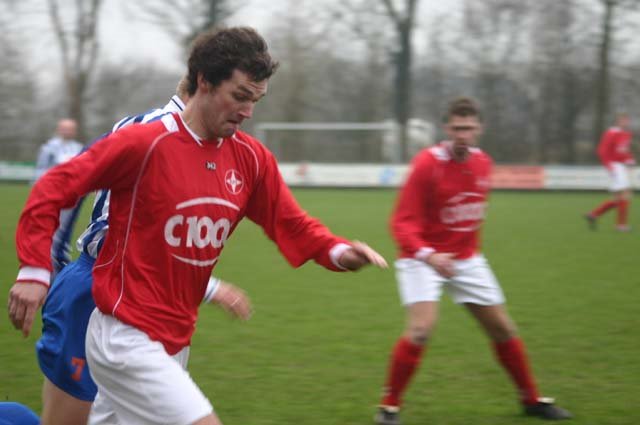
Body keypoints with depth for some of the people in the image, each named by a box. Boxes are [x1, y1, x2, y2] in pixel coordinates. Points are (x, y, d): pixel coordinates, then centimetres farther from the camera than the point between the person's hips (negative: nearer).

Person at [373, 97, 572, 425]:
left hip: (467, 259, 6)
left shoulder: (483, 163, -1)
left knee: (503, 329, 10)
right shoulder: (427, 164, -20)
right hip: (423, 259, -6)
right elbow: (403, 222, -23)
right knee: (421, 328, -24)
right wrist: (427, 255, -38)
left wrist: (470, 248, 15)